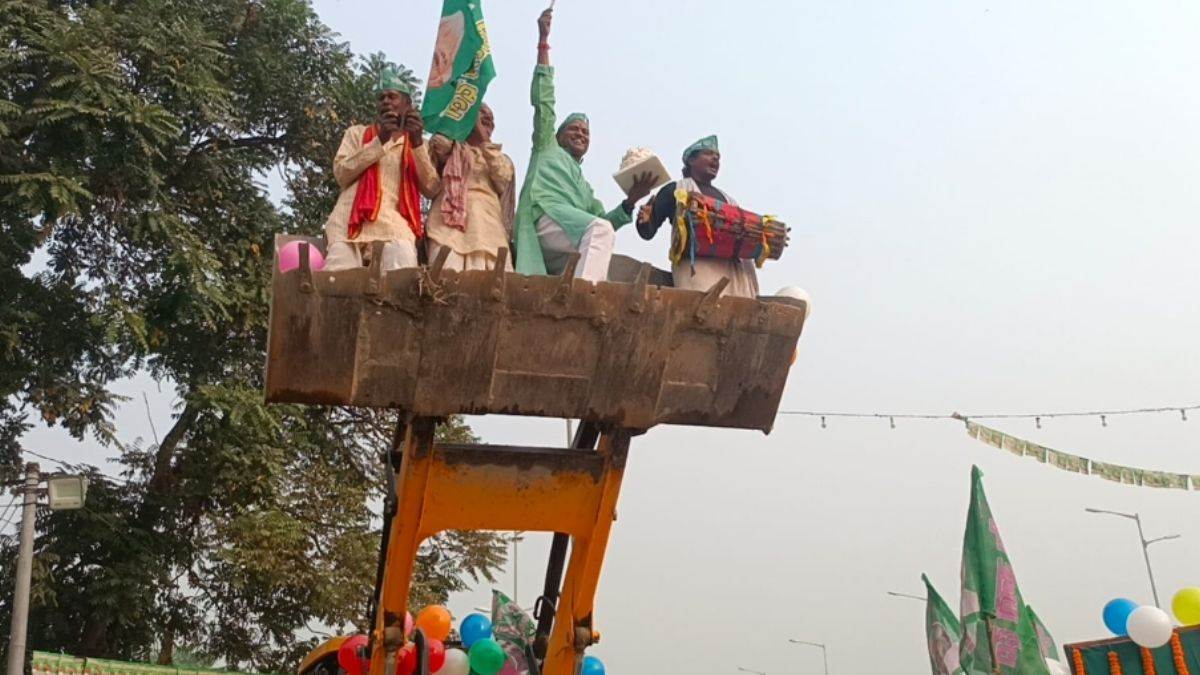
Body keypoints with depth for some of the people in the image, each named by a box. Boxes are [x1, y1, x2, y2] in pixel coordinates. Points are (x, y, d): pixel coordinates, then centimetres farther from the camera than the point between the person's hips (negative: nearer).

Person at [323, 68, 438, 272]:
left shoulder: (418, 144, 24)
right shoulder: (357, 133, 22)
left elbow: (429, 188, 6)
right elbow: (341, 174, 4)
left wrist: (417, 142, -5)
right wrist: (380, 141, -3)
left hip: (395, 226, 0)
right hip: (351, 221, 1)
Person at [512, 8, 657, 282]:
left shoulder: (584, 186, 41)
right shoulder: (547, 149, 30)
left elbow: (605, 222, 29)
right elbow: (542, 101, 21)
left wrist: (631, 200, 13)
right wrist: (543, 42, 18)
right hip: (545, 218, -6)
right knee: (600, 230, -32)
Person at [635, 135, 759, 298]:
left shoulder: (727, 199, 29)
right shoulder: (675, 190, 13)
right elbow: (648, 232, 7)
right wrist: (644, 221, -16)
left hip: (733, 265, 6)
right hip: (697, 262, -5)